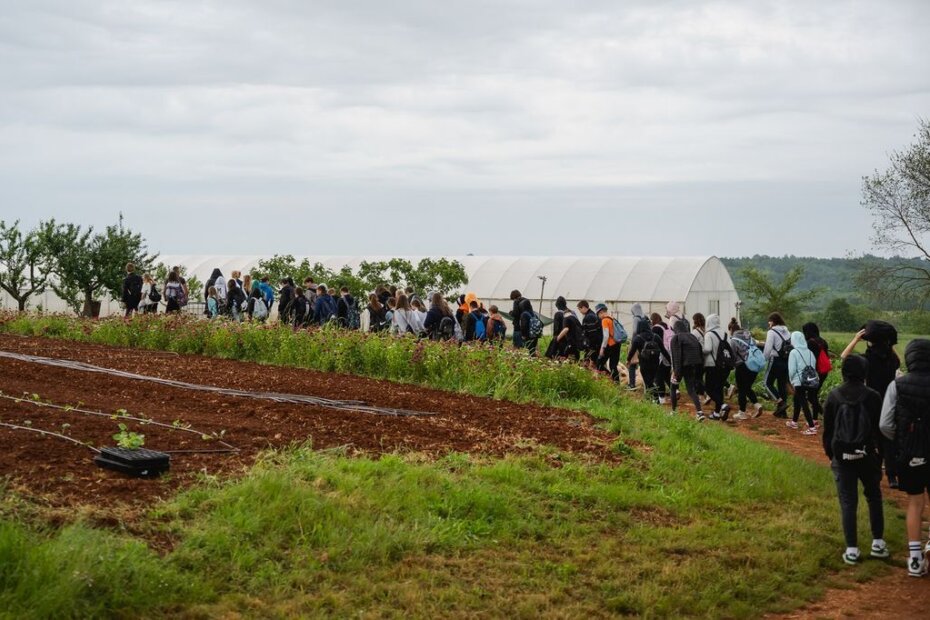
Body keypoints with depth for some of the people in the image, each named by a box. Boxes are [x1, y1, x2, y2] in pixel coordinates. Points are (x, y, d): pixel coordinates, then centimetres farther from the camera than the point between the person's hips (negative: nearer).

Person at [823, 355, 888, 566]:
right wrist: (881, 454, 8)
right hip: (867, 456, 0)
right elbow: (880, 429, -3)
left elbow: (827, 430, 2)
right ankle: (878, 542, 18)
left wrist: (830, 455, 13)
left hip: (842, 457, 0)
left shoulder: (833, 397, -4)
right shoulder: (873, 397, -7)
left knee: (848, 502, 4)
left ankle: (852, 550, 2)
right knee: (874, 497, 18)